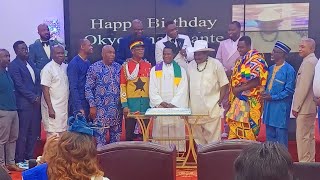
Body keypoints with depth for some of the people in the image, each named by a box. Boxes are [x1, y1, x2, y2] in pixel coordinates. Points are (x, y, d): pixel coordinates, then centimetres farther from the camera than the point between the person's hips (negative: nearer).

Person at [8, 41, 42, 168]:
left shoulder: (30, 62, 16)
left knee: (34, 133, 10)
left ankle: (29, 157, 21)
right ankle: (20, 160, 10)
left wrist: (38, 95, 2)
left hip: (36, 102, 7)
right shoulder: (14, 65, -7)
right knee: (22, 134, -1)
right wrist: (33, 98, -11)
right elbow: (19, 86, -12)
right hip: (24, 104, -7)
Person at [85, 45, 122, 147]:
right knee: (100, 134, -2)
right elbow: (88, 88, -5)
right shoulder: (94, 68, -4)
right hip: (101, 108, -4)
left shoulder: (118, 67, 8)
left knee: (116, 134, 11)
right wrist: (92, 106, -10)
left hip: (117, 108, 4)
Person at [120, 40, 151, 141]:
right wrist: (124, 105, -11)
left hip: (146, 102, 3)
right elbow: (122, 86, -5)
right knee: (129, 131, 5)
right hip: (131, 102, -3)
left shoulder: (148, 65, 8)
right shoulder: (126, 66, -2)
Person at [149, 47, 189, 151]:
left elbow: (182, 90, -2)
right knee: (160, 132, 1)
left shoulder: (181, 71, 5)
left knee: (176, 133, 0)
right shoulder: (155, 70, 8)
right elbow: (152, 89, 3)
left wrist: (173, 104, -12)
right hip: (159, 107, 1)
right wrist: (161, 102, -9)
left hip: (176, 107, -1)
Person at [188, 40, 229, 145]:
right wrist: (188, 101, 9)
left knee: (213, 137, -1)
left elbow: (224, 84, -1)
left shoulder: (216, 64, -4)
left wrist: (219, 101, -6)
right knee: (197, 136, 13)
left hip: (212, 109, -4)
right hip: (195, 109, 4)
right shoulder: (190, 65, 7)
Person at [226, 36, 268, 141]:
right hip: (238, 100, 8)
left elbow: (256, 82, -18)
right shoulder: (241, 60, 14)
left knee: (247, 130, -2)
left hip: (249, 101, -8)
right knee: (235, 126, 9)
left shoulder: (255, 60, -12)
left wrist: (240, 89, -17)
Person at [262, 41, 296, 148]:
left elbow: (289, 90, -13)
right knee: (270, 134, 15)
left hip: (281, 108, -7)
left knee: (280, 135, 1)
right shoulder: (271, 69, 11)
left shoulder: (289, 70, -12)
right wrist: (265, 94, 0)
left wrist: (273, 97, -16)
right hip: (269, 106, 8)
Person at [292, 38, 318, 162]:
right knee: (309, 136, 14)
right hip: (310, 107, 10)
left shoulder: (308, 62, -15)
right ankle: (310, 162, 22)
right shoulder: (313, 61, 16)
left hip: (304, 108, -10)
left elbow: (303, 87, -20)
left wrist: (296, 107, -15)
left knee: (302, 137, -6)